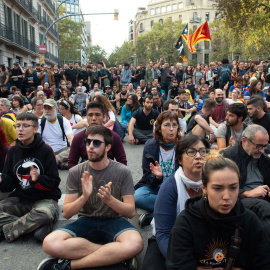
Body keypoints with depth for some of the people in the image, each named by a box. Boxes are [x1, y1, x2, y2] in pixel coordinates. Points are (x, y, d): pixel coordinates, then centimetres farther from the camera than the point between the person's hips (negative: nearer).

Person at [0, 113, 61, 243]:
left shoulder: (46, 150, -5)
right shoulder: (13, 151, 9)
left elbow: (54, 182, -7)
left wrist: (38, 179, -26)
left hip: (44, 199, -4)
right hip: (19, 199, 5)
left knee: (44, 213, -37)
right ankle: (36, 226, -23)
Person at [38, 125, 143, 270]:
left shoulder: (122, 172, -7)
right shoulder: (76, 172, -2)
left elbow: (131, 212, -9)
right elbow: (66, 213, -5)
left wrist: (109, 199, -28)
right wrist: (84, 197, -25)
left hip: (114, 221, -1)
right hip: (86, 221, 2)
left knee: (135, 243, -36)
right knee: (50, 243, -28)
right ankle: (115, 254, -17)